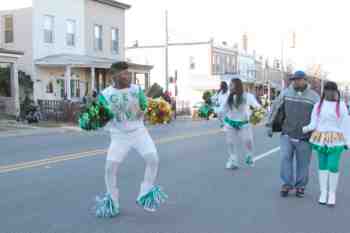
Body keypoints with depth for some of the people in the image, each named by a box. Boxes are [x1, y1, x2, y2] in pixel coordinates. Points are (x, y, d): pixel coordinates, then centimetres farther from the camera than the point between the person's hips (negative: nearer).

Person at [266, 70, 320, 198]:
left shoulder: (314, 96, -3)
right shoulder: (286, 93, 0)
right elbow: (275, 108, 5)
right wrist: (269, 125, 2)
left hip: (304, 137, -1)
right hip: (287, 135, 1)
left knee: (303, 163, 7)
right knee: (285, 159, -10)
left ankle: (300, 186, 25)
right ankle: (287, 184, 6)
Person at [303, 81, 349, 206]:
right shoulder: (318, 105, 1)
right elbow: (313, 125, 1)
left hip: (335, 141, -2)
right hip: (321, 139, 2)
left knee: (333, 167, -4)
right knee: (322, 165, 9)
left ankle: (332, 194, 13)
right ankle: (323, 192, 20)